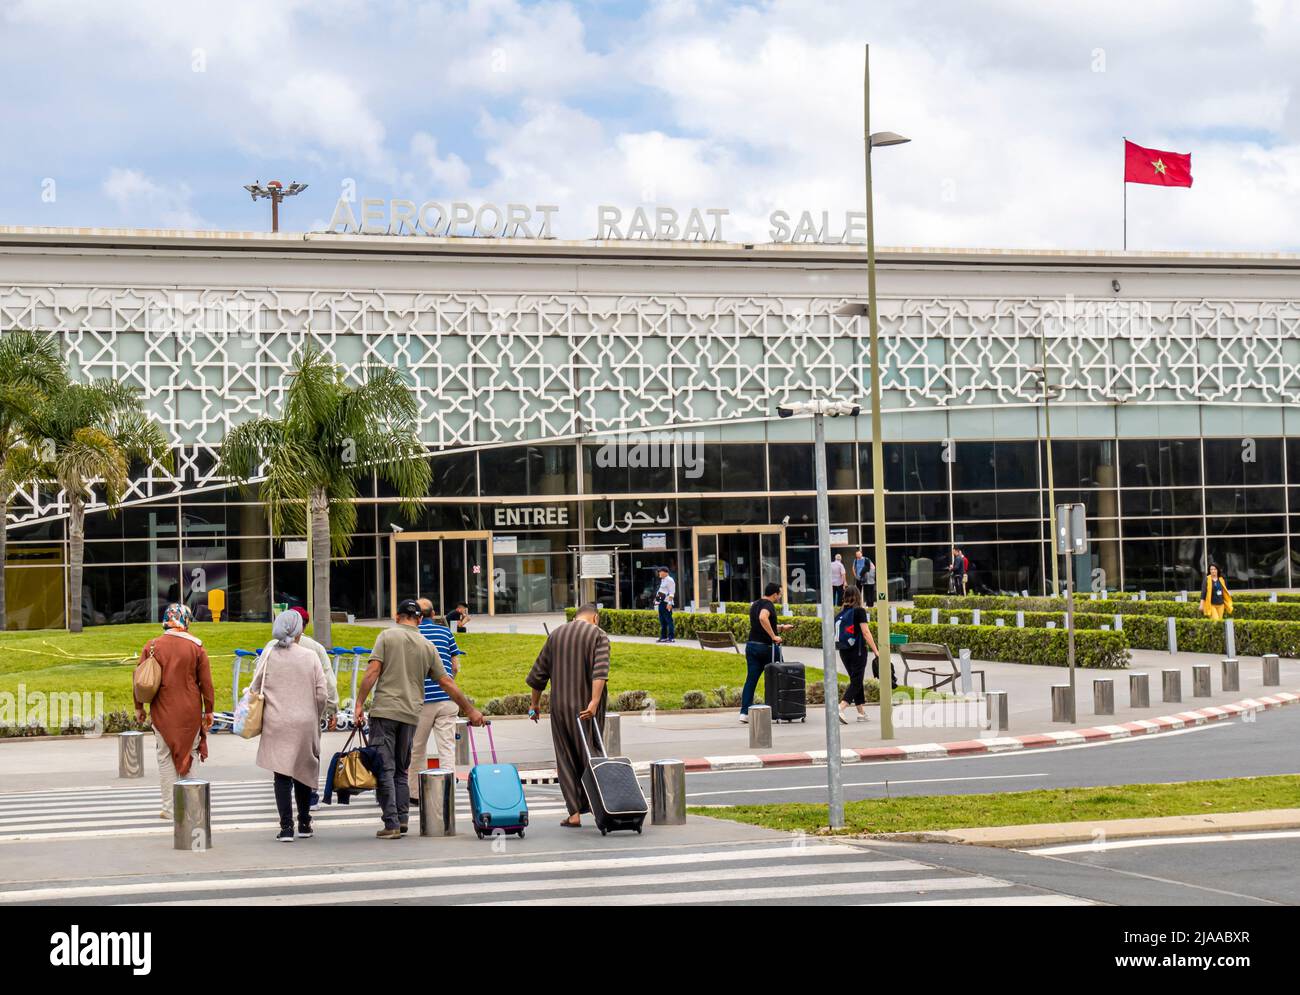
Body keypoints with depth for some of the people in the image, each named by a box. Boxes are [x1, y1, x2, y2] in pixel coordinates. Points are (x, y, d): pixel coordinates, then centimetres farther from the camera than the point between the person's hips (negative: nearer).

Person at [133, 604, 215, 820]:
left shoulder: (152, 646, -2)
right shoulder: (196, 647, -4)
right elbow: (206, 682, -3)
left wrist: (139, 707, 11)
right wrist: (208, 711, 5)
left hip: (162, 711, 0)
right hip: (191, 712, 0)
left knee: (166, 758, 8)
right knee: (189, 754, 12)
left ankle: (169, 808, 8)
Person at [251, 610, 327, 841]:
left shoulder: (269, 656, -2)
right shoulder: (310, 656, -3)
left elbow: (254, 690, 3)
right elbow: (322, 695, -3)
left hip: (276, 725, 0)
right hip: (305, 725, 1)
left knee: (282, 776, 1)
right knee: (303, 772, 14)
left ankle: (286, 827, -5)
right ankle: (304, 825, 20)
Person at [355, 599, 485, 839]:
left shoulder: (388, 636, 1)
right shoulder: (427, 646, 10)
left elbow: (372, 672, -8)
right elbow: (447, 683, 12)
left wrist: (359, 704, -6)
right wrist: (470, 710, 20)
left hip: (385, 711, -4)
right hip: (410, 714, 4)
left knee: (384, 769, -3)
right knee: (401, 770, 16)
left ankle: (392, 824, -9)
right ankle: (401, 819, 8)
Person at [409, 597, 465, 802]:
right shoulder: (445, 632, 6)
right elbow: (456, 666, 8)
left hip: (421, 699, -1)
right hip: (446, 698, 1)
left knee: (417, 749, 11)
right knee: (447, 747, 0)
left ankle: (415, 794, 18)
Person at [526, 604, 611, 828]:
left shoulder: (555, 635, 11)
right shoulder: (599, 636, -1)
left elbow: (538, 673, 13)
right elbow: (600, 671, -17)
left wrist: (535, 704, 22)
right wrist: (594, 703, -25)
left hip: (560, 707, 3)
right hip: (586, 707, -3)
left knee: (566, 759, 7)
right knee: (589, 756, 13)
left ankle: (574, 813, 0)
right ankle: (590, 802, 16)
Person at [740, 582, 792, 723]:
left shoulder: (754, 605, 15)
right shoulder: (768, 605, -13)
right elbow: (763, 618, -35)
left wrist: (781, 628, 28)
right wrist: (774, 636, -30)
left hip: (752, 646, 7)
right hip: (767, 647, -7)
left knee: (751, 680, 2)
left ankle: (744, 712, -7)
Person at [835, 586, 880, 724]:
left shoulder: (840, 613, 7)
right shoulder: (859, 611, -9)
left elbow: (835, 634, 8)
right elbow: (866, 633, -14)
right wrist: (876, 651, -13)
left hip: (844, 651, 6)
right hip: (857, 650, -6)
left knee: (855, 680, 15)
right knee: (856, 681, -4)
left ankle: (862, 713, 18)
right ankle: (840, 708, -23)